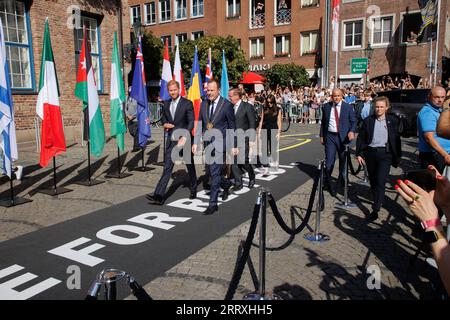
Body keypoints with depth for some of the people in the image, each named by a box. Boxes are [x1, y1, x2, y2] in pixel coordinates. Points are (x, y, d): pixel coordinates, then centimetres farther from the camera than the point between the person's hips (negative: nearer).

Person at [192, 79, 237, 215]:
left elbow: (232, 126, -4)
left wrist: (233, 146, -4)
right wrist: (195, 142, 6)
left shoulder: (227, 105, -8)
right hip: (208, 143, 6)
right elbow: (200, 124, 12)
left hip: (220, 144, -6)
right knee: (209, 171, 15)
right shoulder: (203, 104, 8)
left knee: (215, 173, -8)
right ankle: (225, 185, 43)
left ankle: (213, 204, 0)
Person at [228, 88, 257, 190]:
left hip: (244, 139, -5)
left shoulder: (247, 107, -5)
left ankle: (251, 176, 21)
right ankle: (238, 183, 15)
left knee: (243, 161, -8)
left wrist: (252, 140, -12)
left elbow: (252, 124, -7)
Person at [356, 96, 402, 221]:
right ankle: (377, 200, 38)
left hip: (385, 154, -2)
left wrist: (397, 156, 4)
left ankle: (375, 209, -9)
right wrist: (359, 154, -1)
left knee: (380, 182, -11)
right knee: (373, 181, 14)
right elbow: (360, 138, 5)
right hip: (370, 153, 2)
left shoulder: (392, 121, 2)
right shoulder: (368, 120, 2)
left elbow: (397, 139, 5)